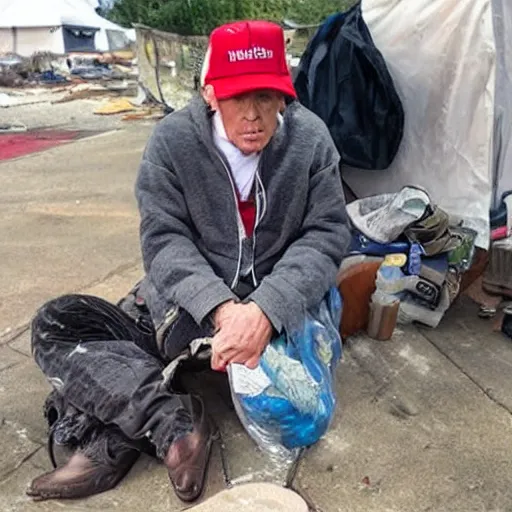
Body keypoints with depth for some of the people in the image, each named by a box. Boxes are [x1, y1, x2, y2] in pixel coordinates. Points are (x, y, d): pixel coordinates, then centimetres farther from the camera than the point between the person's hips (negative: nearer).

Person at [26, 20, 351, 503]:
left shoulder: (310, 139, -9)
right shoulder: (172, 140, -10)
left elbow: (326, 234, -12)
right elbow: (163, 240, -13)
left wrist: (265, 310, -30)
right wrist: (220, 307, -31)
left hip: (271, 308, -1)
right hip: (185, 299, 2)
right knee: (56, 323, -11)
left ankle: (114, 440, -8)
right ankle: (173, 423, -25)